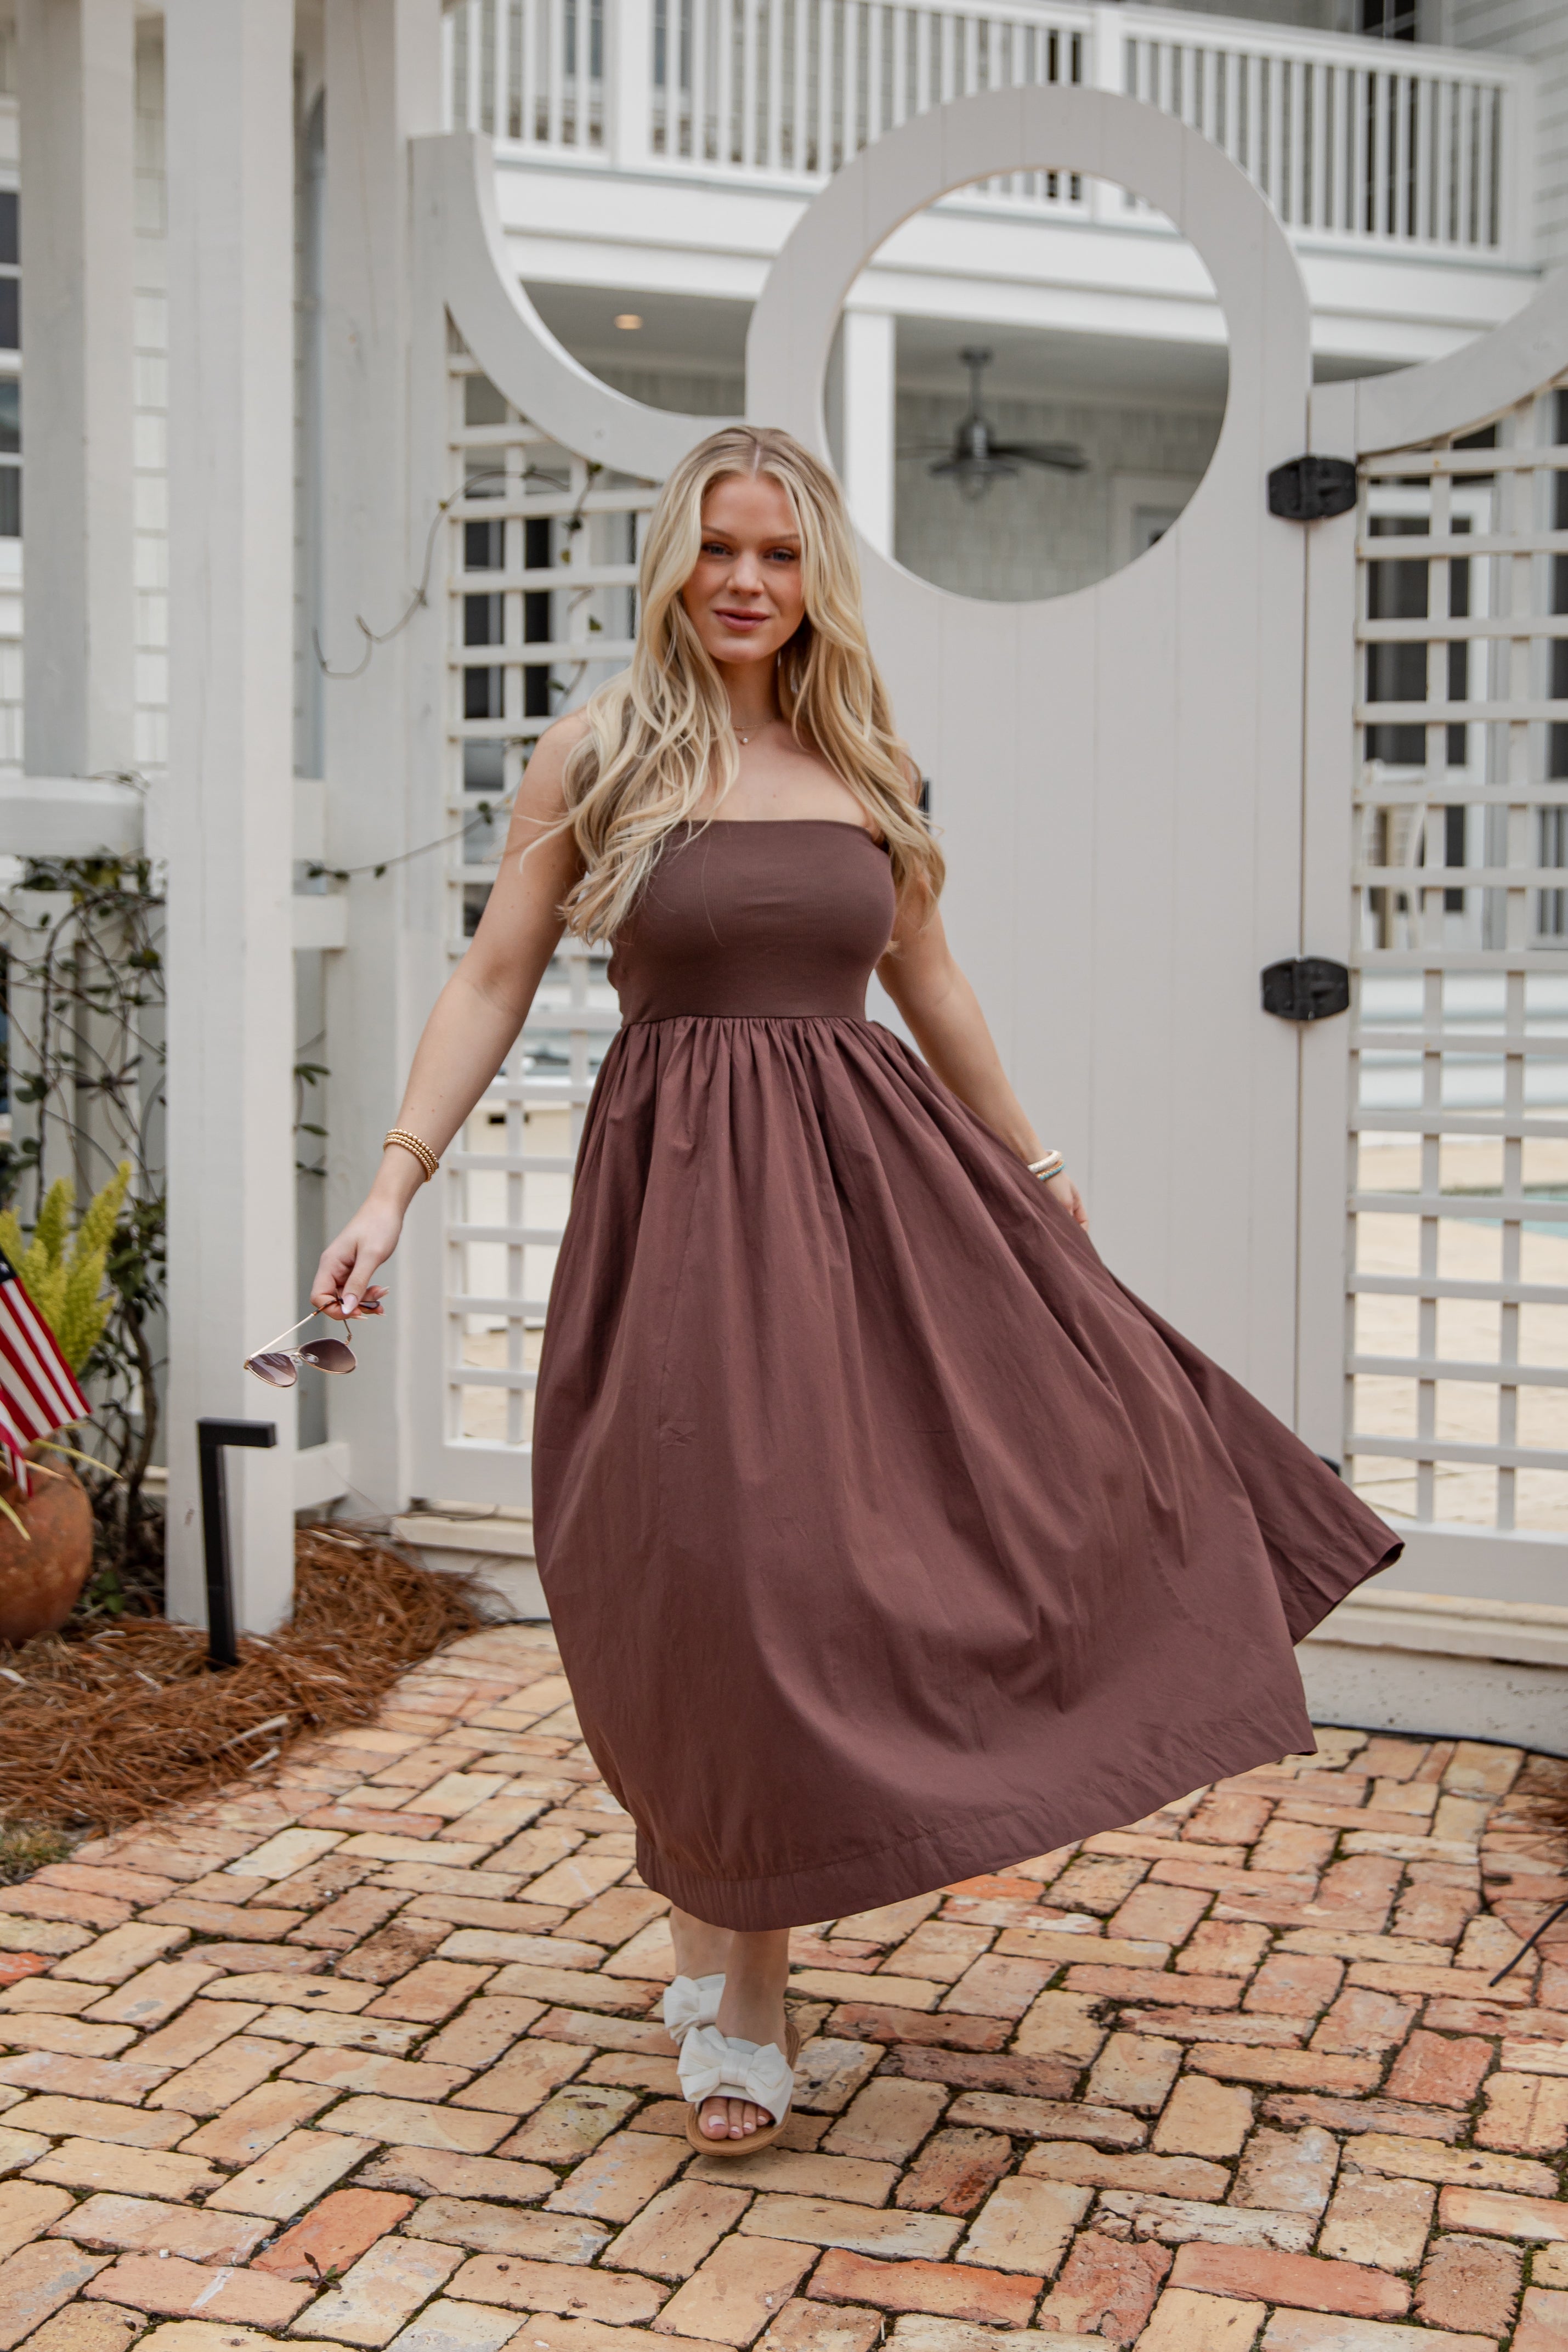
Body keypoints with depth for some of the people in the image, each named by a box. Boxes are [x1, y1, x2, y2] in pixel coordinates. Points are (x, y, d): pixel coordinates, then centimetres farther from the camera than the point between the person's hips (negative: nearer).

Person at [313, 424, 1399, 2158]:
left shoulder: (864, 768, 11)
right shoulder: (593, 757, 1)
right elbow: (493, 981, 1)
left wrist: (1031, 1169, 26)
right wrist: (394, 1186, -8)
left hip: (871, 1170, 4)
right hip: (685, 1184, -4)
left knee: (1050, 1451, -3)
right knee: (719, 1572, -6)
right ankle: (736, 1996, 15)